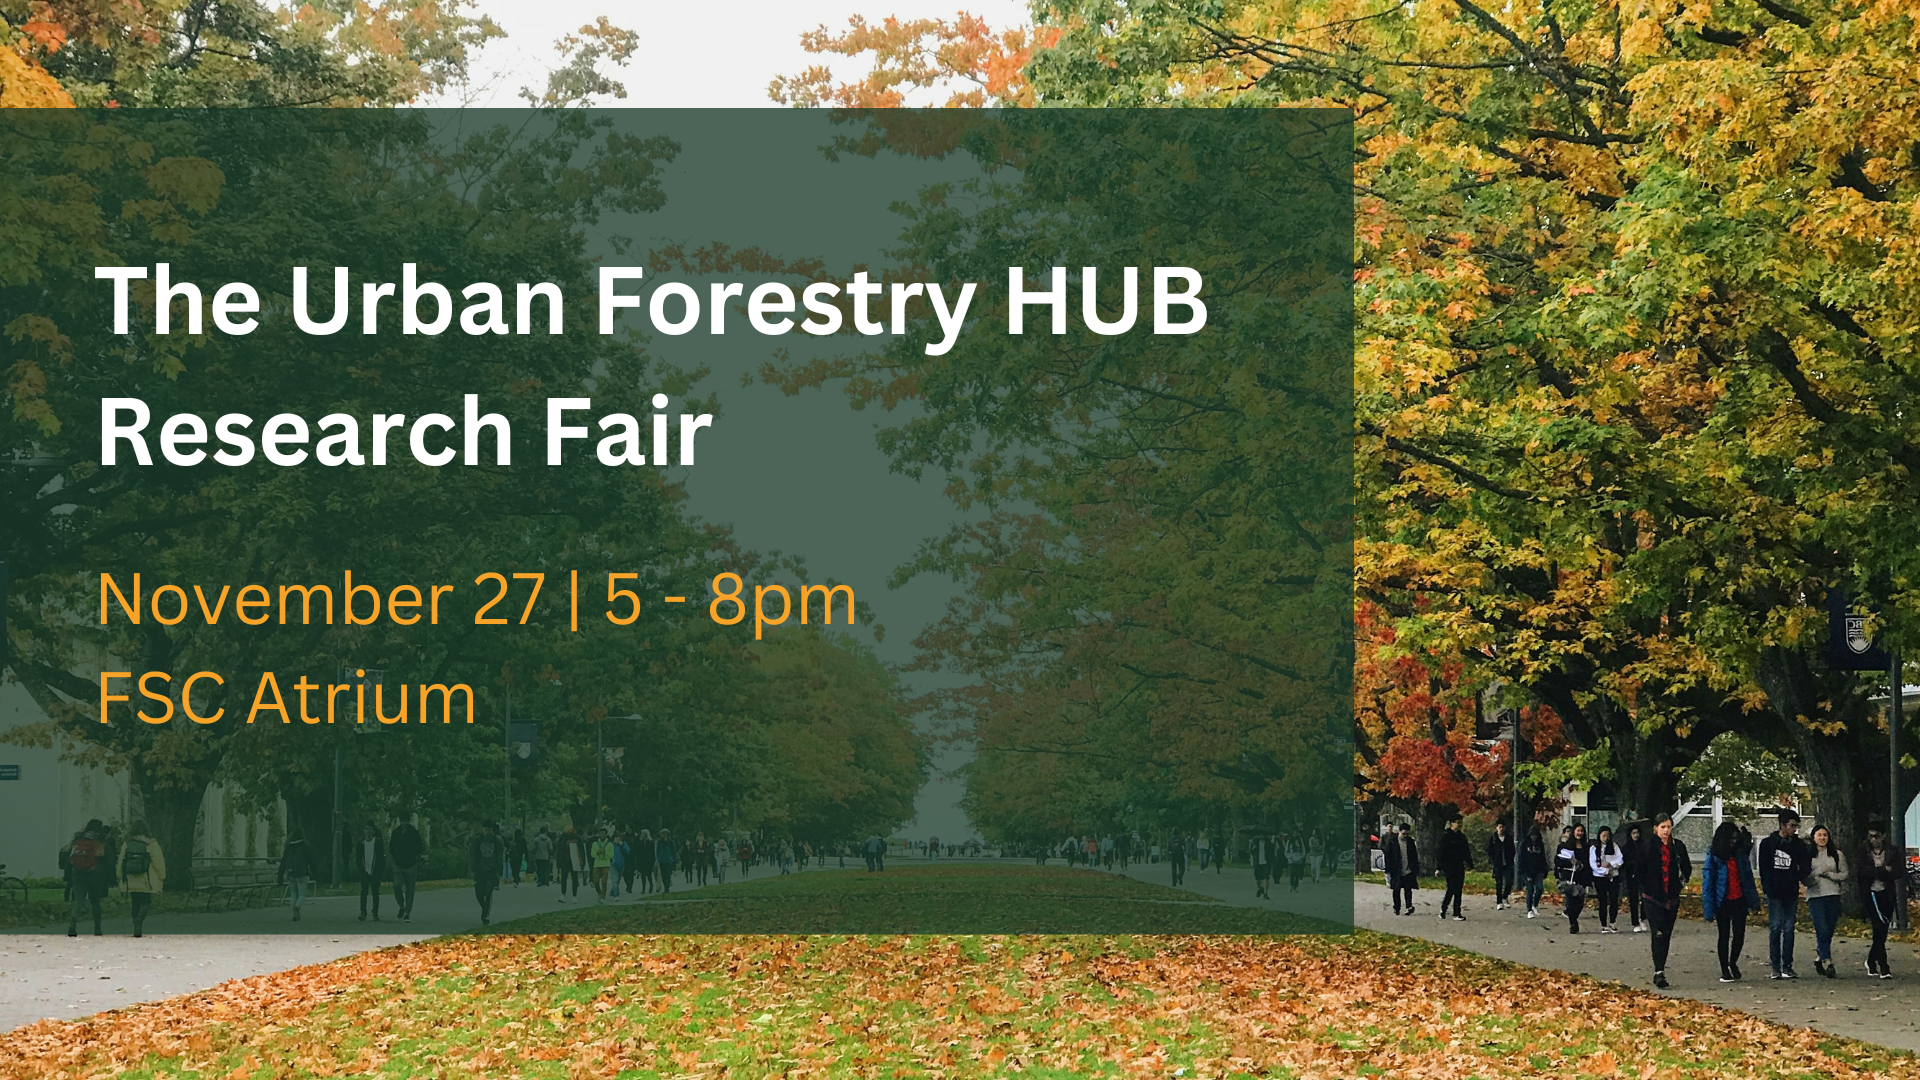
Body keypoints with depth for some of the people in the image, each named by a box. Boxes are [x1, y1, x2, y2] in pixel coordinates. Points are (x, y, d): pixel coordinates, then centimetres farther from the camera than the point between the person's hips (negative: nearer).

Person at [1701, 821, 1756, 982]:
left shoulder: (1740, 852, 3)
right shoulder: (1714, 856, -8)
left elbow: (1748, 876, 7)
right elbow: (1707, 882, -10)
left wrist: (1753, 900, 3)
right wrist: (1709, 909, -14)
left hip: (1739, 901, 3)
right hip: (1723, 901, -3)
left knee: (1739, 934, -1)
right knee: (1724, 936, 6)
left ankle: (1733, 963, 25)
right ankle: (1724, 971, 16)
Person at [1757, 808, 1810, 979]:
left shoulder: (1799, 845, 8)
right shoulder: (1768, 843, 3)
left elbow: (1803, 869, 9)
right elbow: (1764, 869, 3)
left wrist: (1796, 879, -10)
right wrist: (1767, 888, -7)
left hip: (1791, 893, 2)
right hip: (1774, 893, -2)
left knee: (1789, 929, 2)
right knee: (1775, 928, -4)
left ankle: (1787, 966, 6)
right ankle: (1776, 967, -1)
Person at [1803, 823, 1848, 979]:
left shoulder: (1837, 854, 10)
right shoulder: (1808, 855, 5)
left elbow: (1844, 874, 7)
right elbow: (1804, 878, 1)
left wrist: (1829, 874, -7)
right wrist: (1818, 872, -13)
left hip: (1833, 896, 3)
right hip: (1815, 896, -3)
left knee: (1829, 932, 5)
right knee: (1822, 931, -14)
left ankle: (1819, 960, 21)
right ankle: (1828, 964, -20)